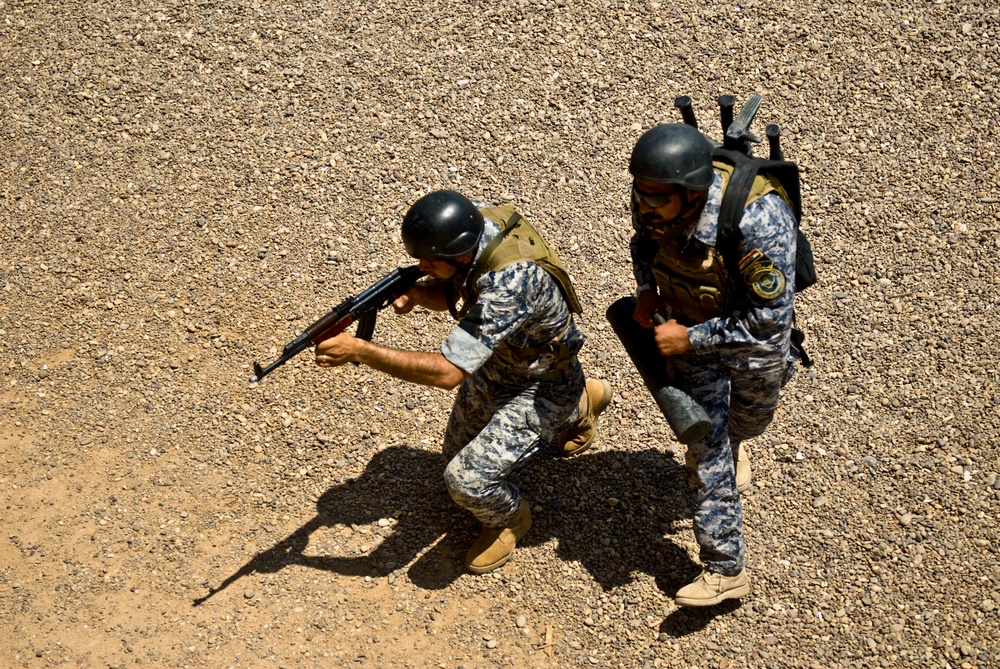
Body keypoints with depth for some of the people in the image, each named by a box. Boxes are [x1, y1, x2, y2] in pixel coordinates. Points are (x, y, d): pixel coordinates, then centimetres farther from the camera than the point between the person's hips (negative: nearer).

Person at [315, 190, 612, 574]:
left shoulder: (511, 281, -42)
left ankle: (510, 518, 14)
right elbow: (449, 296, 0)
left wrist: (357, 351, -43)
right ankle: (578, 406, 38)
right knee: (457, 458, 25)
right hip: (491, 366, 9)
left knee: (466, 480, -24)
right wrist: (418, 292, -24)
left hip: (538, 390, -8)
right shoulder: (472, 221, -18)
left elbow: (447, 372, -44)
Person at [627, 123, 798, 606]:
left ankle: (729, 441, 63)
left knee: (748, 420, 26)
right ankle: (724, 569, 13)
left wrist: (690, 339, -31)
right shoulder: (653, 197, -25)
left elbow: (770, 316, -33)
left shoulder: (760, 220, -41)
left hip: (755, 332, -2)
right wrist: (646, 289, -14)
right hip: (692, 324, 3)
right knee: (708, 447, 3)